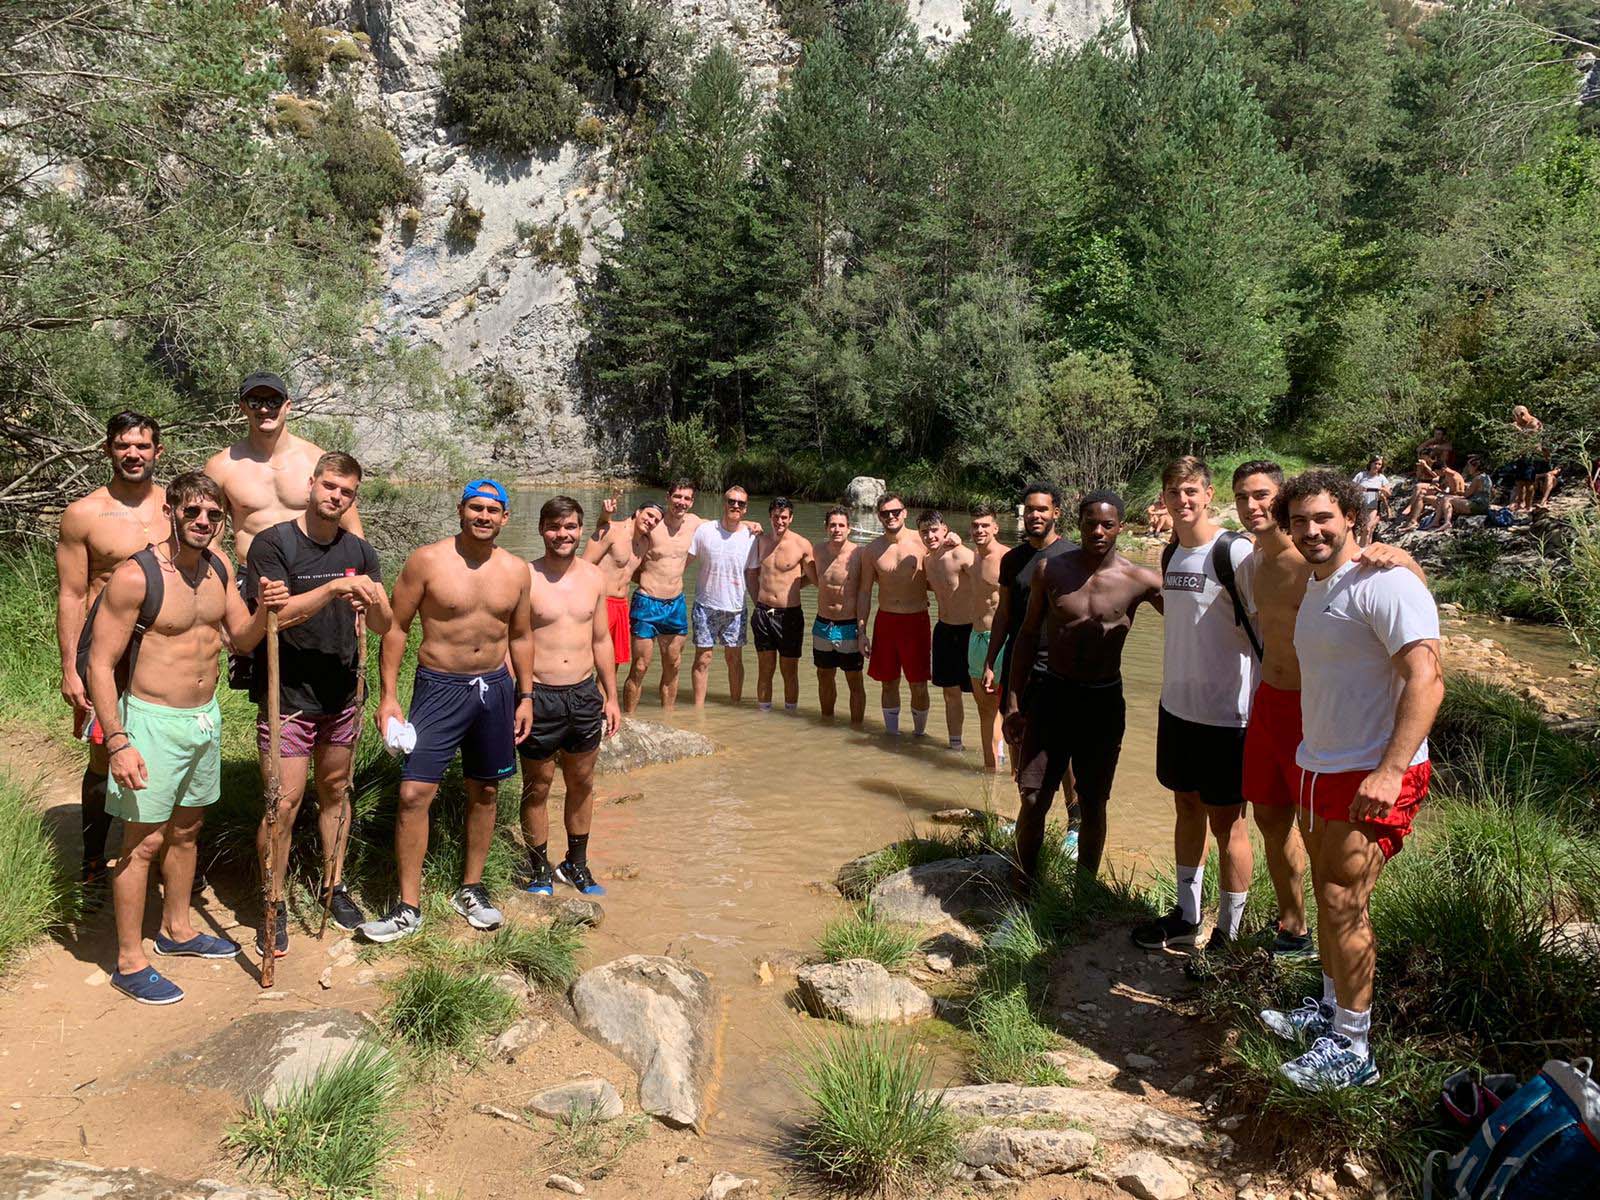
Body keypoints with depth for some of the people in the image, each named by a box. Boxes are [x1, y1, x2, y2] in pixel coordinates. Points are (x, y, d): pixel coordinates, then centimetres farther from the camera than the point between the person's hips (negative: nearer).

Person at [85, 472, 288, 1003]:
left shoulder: (217, 567, 3)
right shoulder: (135, 575, -18)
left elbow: (242, 639, 8)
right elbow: (100, 663, -16)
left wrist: (265, 609, -14)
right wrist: (118, 742, -21)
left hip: (206, 717, 7)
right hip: (154, 720, -7)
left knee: (186, 829, 20)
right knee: (144, 840, 1)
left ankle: (177, 929, 37)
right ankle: (129, 961, 14)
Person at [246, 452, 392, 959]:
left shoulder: (359, 551, 5)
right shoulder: (273, 542, -8)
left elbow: (383, 627, 1)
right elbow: (273, 615, -19)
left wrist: (373, 601, -21)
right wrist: (335, 588, -28)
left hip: (342, 694, 5)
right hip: (286, 695, -5)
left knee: (335, 792, 16)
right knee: (283, 805, -5)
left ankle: (334, 885, 32)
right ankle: (274, 906, 12)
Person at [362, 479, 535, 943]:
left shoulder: (516, 570, 4)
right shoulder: (427, 560, -8)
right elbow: (396, 628, -5)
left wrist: (525, 696, 11)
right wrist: (388, 696, -9)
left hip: (495, 687, 4)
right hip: (439, 687, -4)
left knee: (485, 792, 12)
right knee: (414, 793, -10)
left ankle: (470, 890, 29)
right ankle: (408, 908, 3)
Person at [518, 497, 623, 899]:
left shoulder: (594, 578, 5)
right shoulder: (525, 578, -9)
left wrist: (611, 696, 12)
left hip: (585, 695, 4)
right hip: (539, 696, -4)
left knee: (582, 783, 15)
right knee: (537, 788, 8)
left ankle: (576, 863, 32)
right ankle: (539, 869, 26)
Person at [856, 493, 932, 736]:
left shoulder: (922, 543, -6)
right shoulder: (871, 550, 2)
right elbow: (864, 591, 8)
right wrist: (862, 631, 5)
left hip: (917, 620, -2)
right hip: (885, 621, 2)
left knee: (919, 685, 2)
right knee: (888, 683, 11)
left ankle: (919, 732, 20)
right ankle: (891, 732, 25)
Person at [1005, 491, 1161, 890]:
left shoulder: (1139, 580, -7)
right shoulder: (1051, 570, -2)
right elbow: (1029, 634, 6)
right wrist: (1014, 700, 4)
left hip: (1104, 701, -1)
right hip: (1051, 693, 1)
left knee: (1093, 804, 9)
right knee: (1033, 799, 1)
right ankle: (1022, 891, 19)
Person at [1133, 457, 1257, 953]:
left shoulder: (1236, 552, -15)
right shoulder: (1170, 553, 8)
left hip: (1226, 712, -7)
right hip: (1177, 703, 7)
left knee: (1227, 820, 4)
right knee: (1187, 807, 17)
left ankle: (1230, 933, 18)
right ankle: (1187, 915, 32)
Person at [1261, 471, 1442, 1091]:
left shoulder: (1384, 583, -17)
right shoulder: (1315, 588, 13)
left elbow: (1426, 680, -25)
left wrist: (1390, 771, -33)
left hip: (1372, 779, -9)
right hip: (1319, 768, 9)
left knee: (1343, 900, -7)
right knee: (1328, 895, 18)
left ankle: (1352, 1050, 6)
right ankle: (1331, 1010, 34)